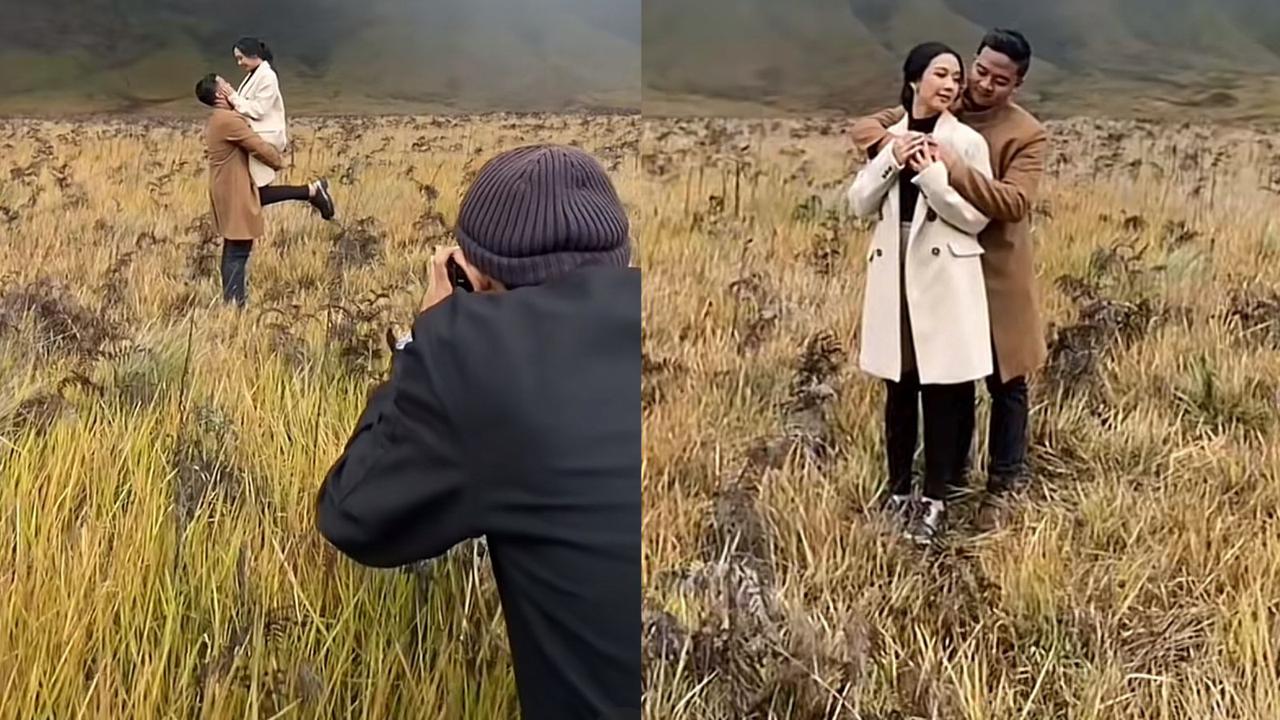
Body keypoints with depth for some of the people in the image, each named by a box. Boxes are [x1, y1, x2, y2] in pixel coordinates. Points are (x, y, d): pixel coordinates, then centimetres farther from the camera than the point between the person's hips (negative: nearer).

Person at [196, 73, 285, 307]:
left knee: (232, 250, 15)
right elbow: (259, 147, -16)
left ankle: (230, 302, 20)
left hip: (228, 193, 11)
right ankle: (235, 304, -7)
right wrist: (279, 161, 2)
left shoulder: (214, 121, 13)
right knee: (238, 252, -8)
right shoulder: (229, 119, -19)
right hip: (236, 195, -11)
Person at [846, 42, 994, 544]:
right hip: (894, 276, 4)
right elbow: (860, 206, 3)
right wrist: (892, 160, -11)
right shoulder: (889, 136, 8)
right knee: (899, 389, 10)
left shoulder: (967, 142, -4)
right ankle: (899, 491, 22)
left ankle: (935, 498, 14)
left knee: (942, 392, 3)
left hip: (945, 280, -3)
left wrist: (928, 170, -17)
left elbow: (976, 217, -10)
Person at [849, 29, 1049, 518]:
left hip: (997, 274, -3)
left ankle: (1003, 486, 21)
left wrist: (955, 167, -32)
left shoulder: (1029, 135, -10)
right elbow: (863, 126, -1)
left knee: (1005, 383, 7)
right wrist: (891, 142, -23)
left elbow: (1013, 204, -24)